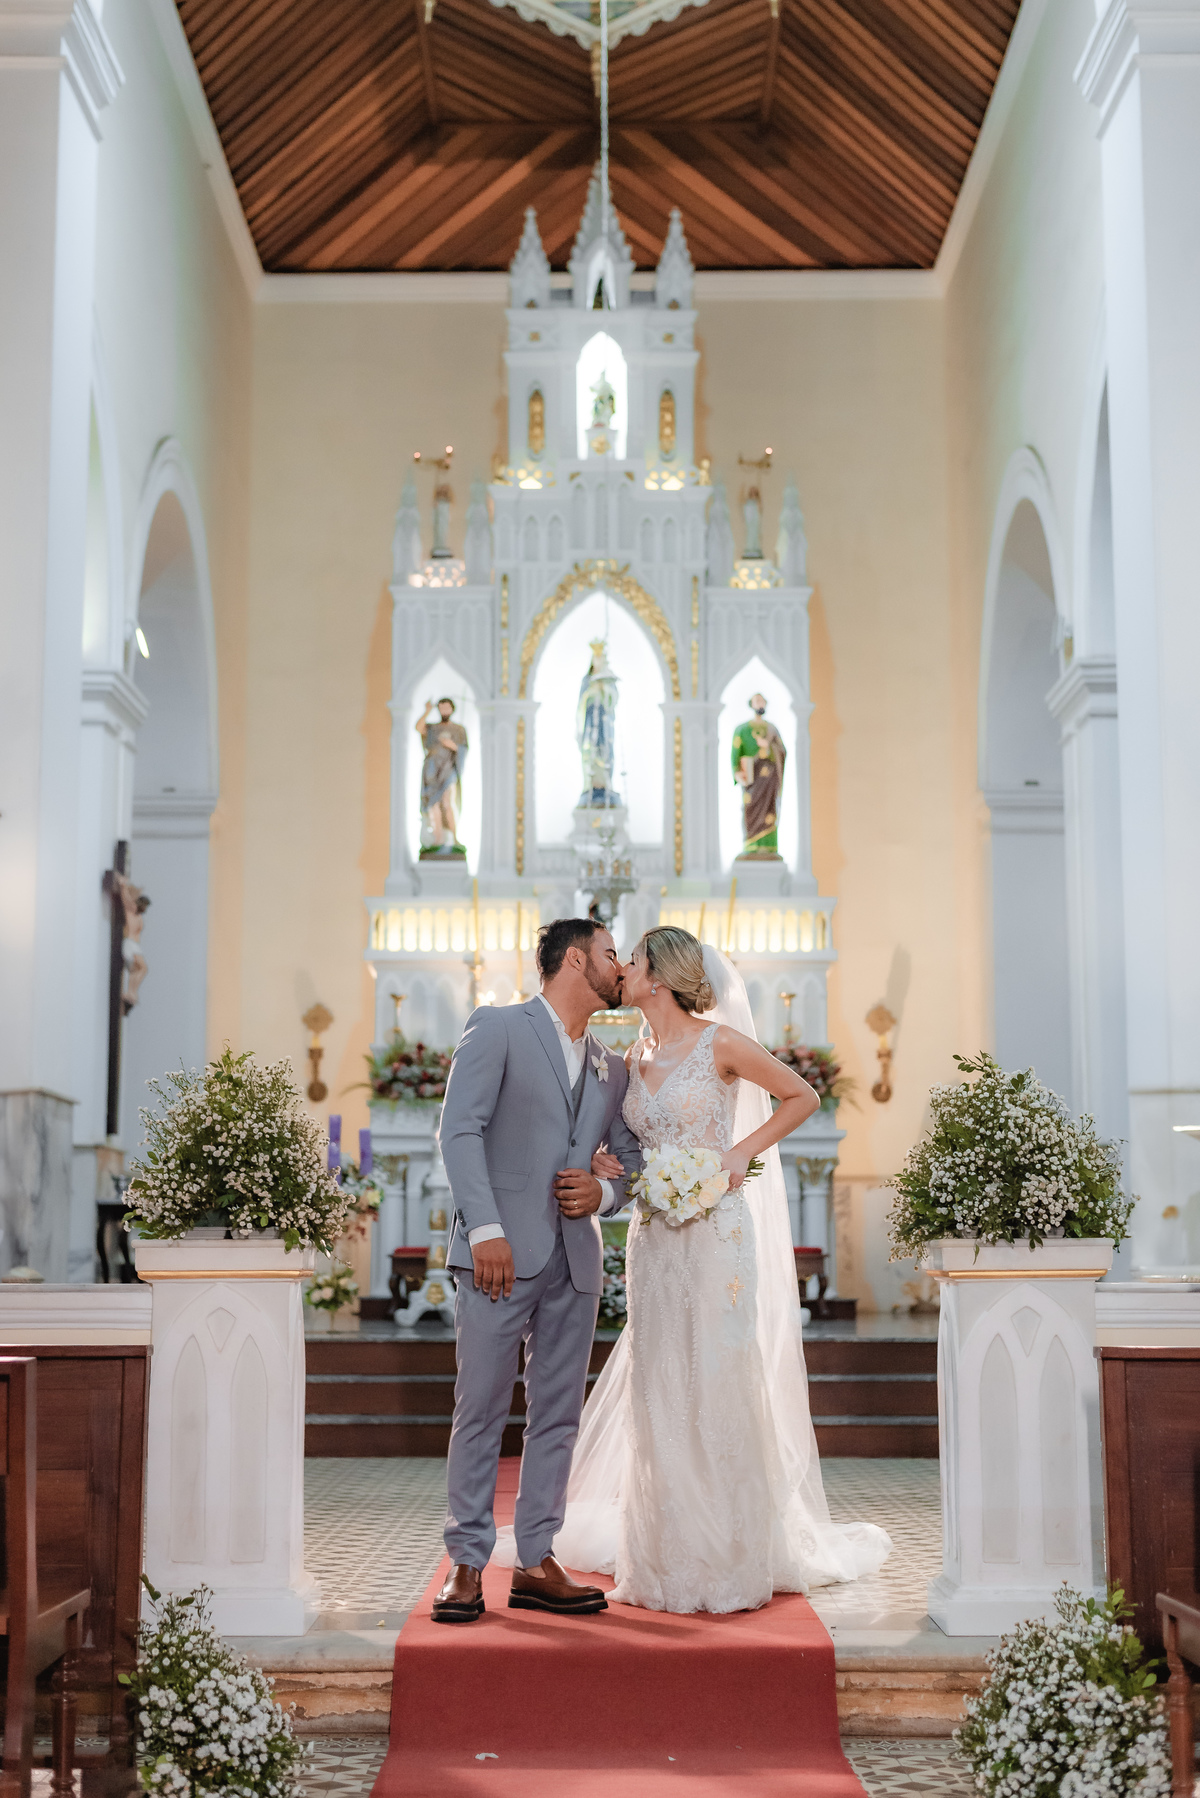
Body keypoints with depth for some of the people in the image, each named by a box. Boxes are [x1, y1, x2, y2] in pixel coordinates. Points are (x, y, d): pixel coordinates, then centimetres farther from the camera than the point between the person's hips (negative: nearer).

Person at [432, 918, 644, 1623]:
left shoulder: (611, 1067, 19)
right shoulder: (497, 1029, 1)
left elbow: (635, 1156, 22)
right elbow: (461, 1129, -7)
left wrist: (605, 1190, -1)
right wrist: (485, 1228, -16)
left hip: (577, 1261, 6)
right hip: (502, 1250, -6)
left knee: (558, 1414, 5)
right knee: (481, 1412, -3)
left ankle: (536, 1563, 12)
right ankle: (468, 1564, 4)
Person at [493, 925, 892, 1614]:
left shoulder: (721, 1043, -6)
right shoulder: (637, 1058, 12)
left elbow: (804, 1097, 2)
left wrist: (743, 1151, -8)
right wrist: (608, 1164, 1)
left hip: (716, 1234, -6)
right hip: (655, 1239, 6)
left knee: (721, 1388, -2)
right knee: (658, 1395, 7)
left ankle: (730, 1562, 9)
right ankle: (667, 1557, 17)